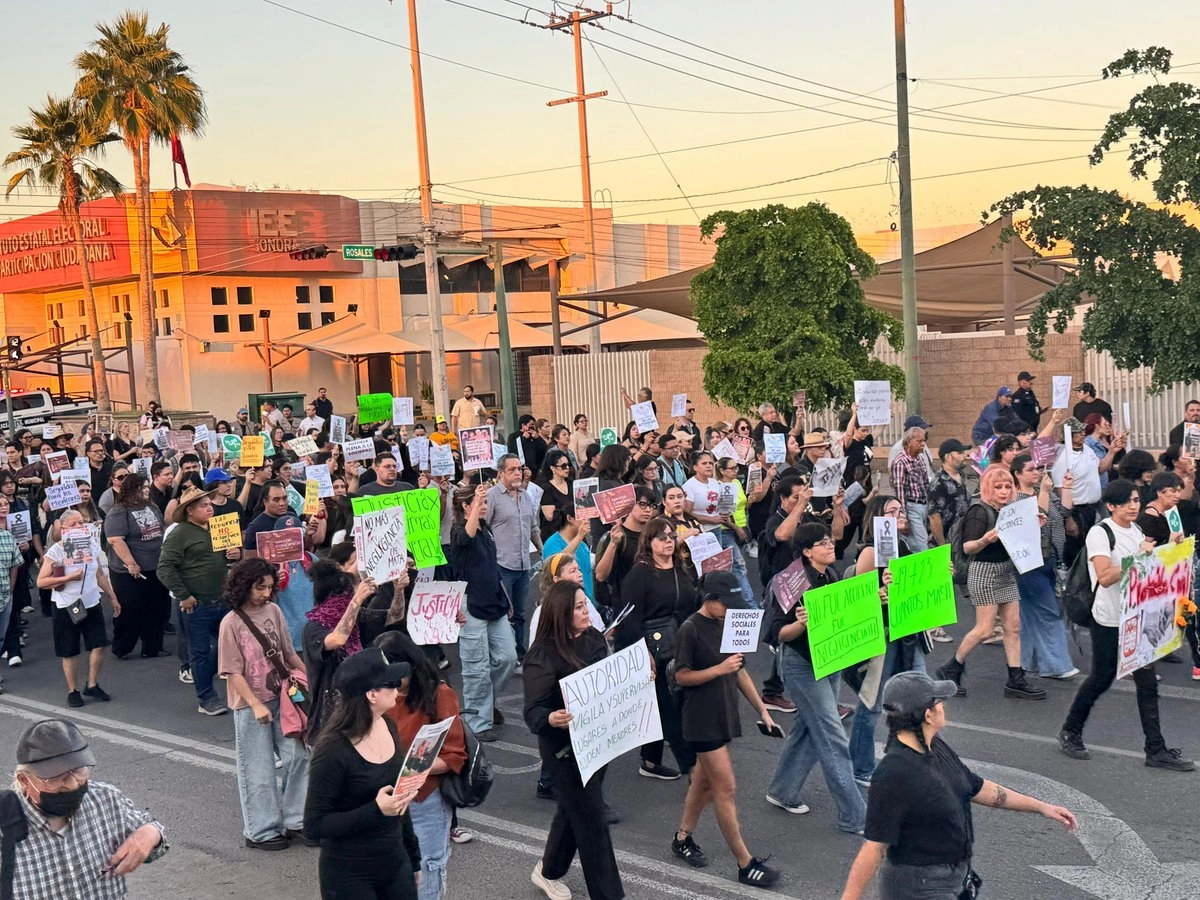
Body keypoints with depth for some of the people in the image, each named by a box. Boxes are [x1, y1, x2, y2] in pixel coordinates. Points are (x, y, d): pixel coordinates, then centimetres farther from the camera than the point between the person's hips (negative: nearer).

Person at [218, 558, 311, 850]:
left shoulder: (273, 611, 1)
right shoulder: (232, 623, -14)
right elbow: (233, 672, -14)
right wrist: (256, 705, -19)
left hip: (280, 698, 5)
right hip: (250, 705, -5)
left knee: (297, 756, 6)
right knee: (259, 770, 4)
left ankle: (294, 821, 20)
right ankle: (261, 832, 17)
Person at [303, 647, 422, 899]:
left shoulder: (388, 727, 0)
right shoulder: (334, 750, -21)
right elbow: (314, 826, -17)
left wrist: (413, 858, 18)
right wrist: (376, 810, -26)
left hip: (396, 864, 6)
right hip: (349, 876, -6)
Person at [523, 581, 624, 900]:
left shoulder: (594, 638, -3)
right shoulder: (542, 657, -23)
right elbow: (533, 711, -24)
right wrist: (551, 719, -45)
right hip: (565, 747, -7)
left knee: (575, 809, 23)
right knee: (592, 820, 0)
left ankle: (548, 872, 46)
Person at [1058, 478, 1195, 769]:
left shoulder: (1136, 530, 10)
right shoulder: (1100, 533, -13)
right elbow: (1105, 577, -24)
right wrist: (1138, 556, -26)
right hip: (1109, 620, -6)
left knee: (1147, 681, 3)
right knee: (1101, 678, 4)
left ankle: (1156, 750, 7)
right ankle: (1070, 732, 24)